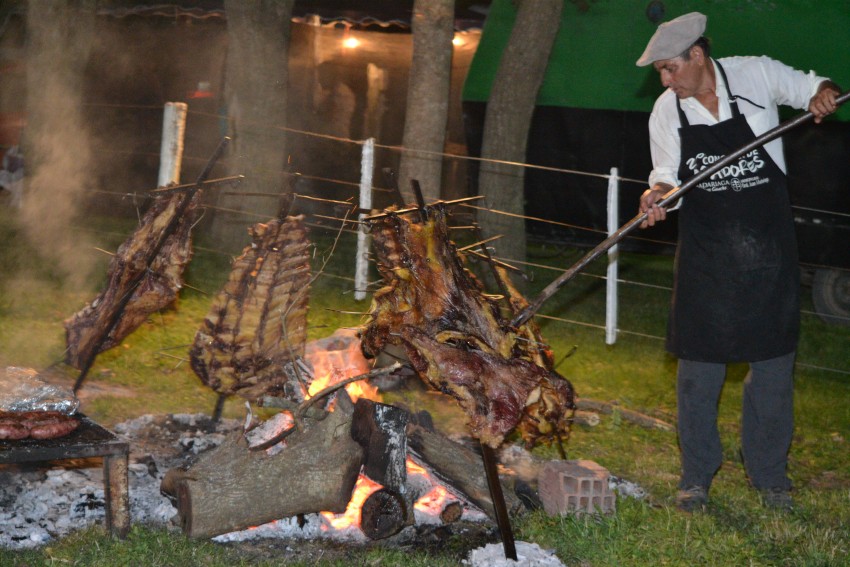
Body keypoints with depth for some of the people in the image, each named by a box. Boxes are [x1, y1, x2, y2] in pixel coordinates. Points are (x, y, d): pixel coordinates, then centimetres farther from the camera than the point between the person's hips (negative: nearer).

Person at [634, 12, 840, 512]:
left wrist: (825, 94, -14)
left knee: (773, 363, 6)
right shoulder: (667, 112, -1)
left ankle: (770, 474, 21)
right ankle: (697, 475, 18)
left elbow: (810, 86, 9)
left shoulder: (756, 76, -7)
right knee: (698, 365, 4)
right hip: (706, 255, 1)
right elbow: (670, 176, 4)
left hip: (769, 250, -1)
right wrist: (659, 194, -19)